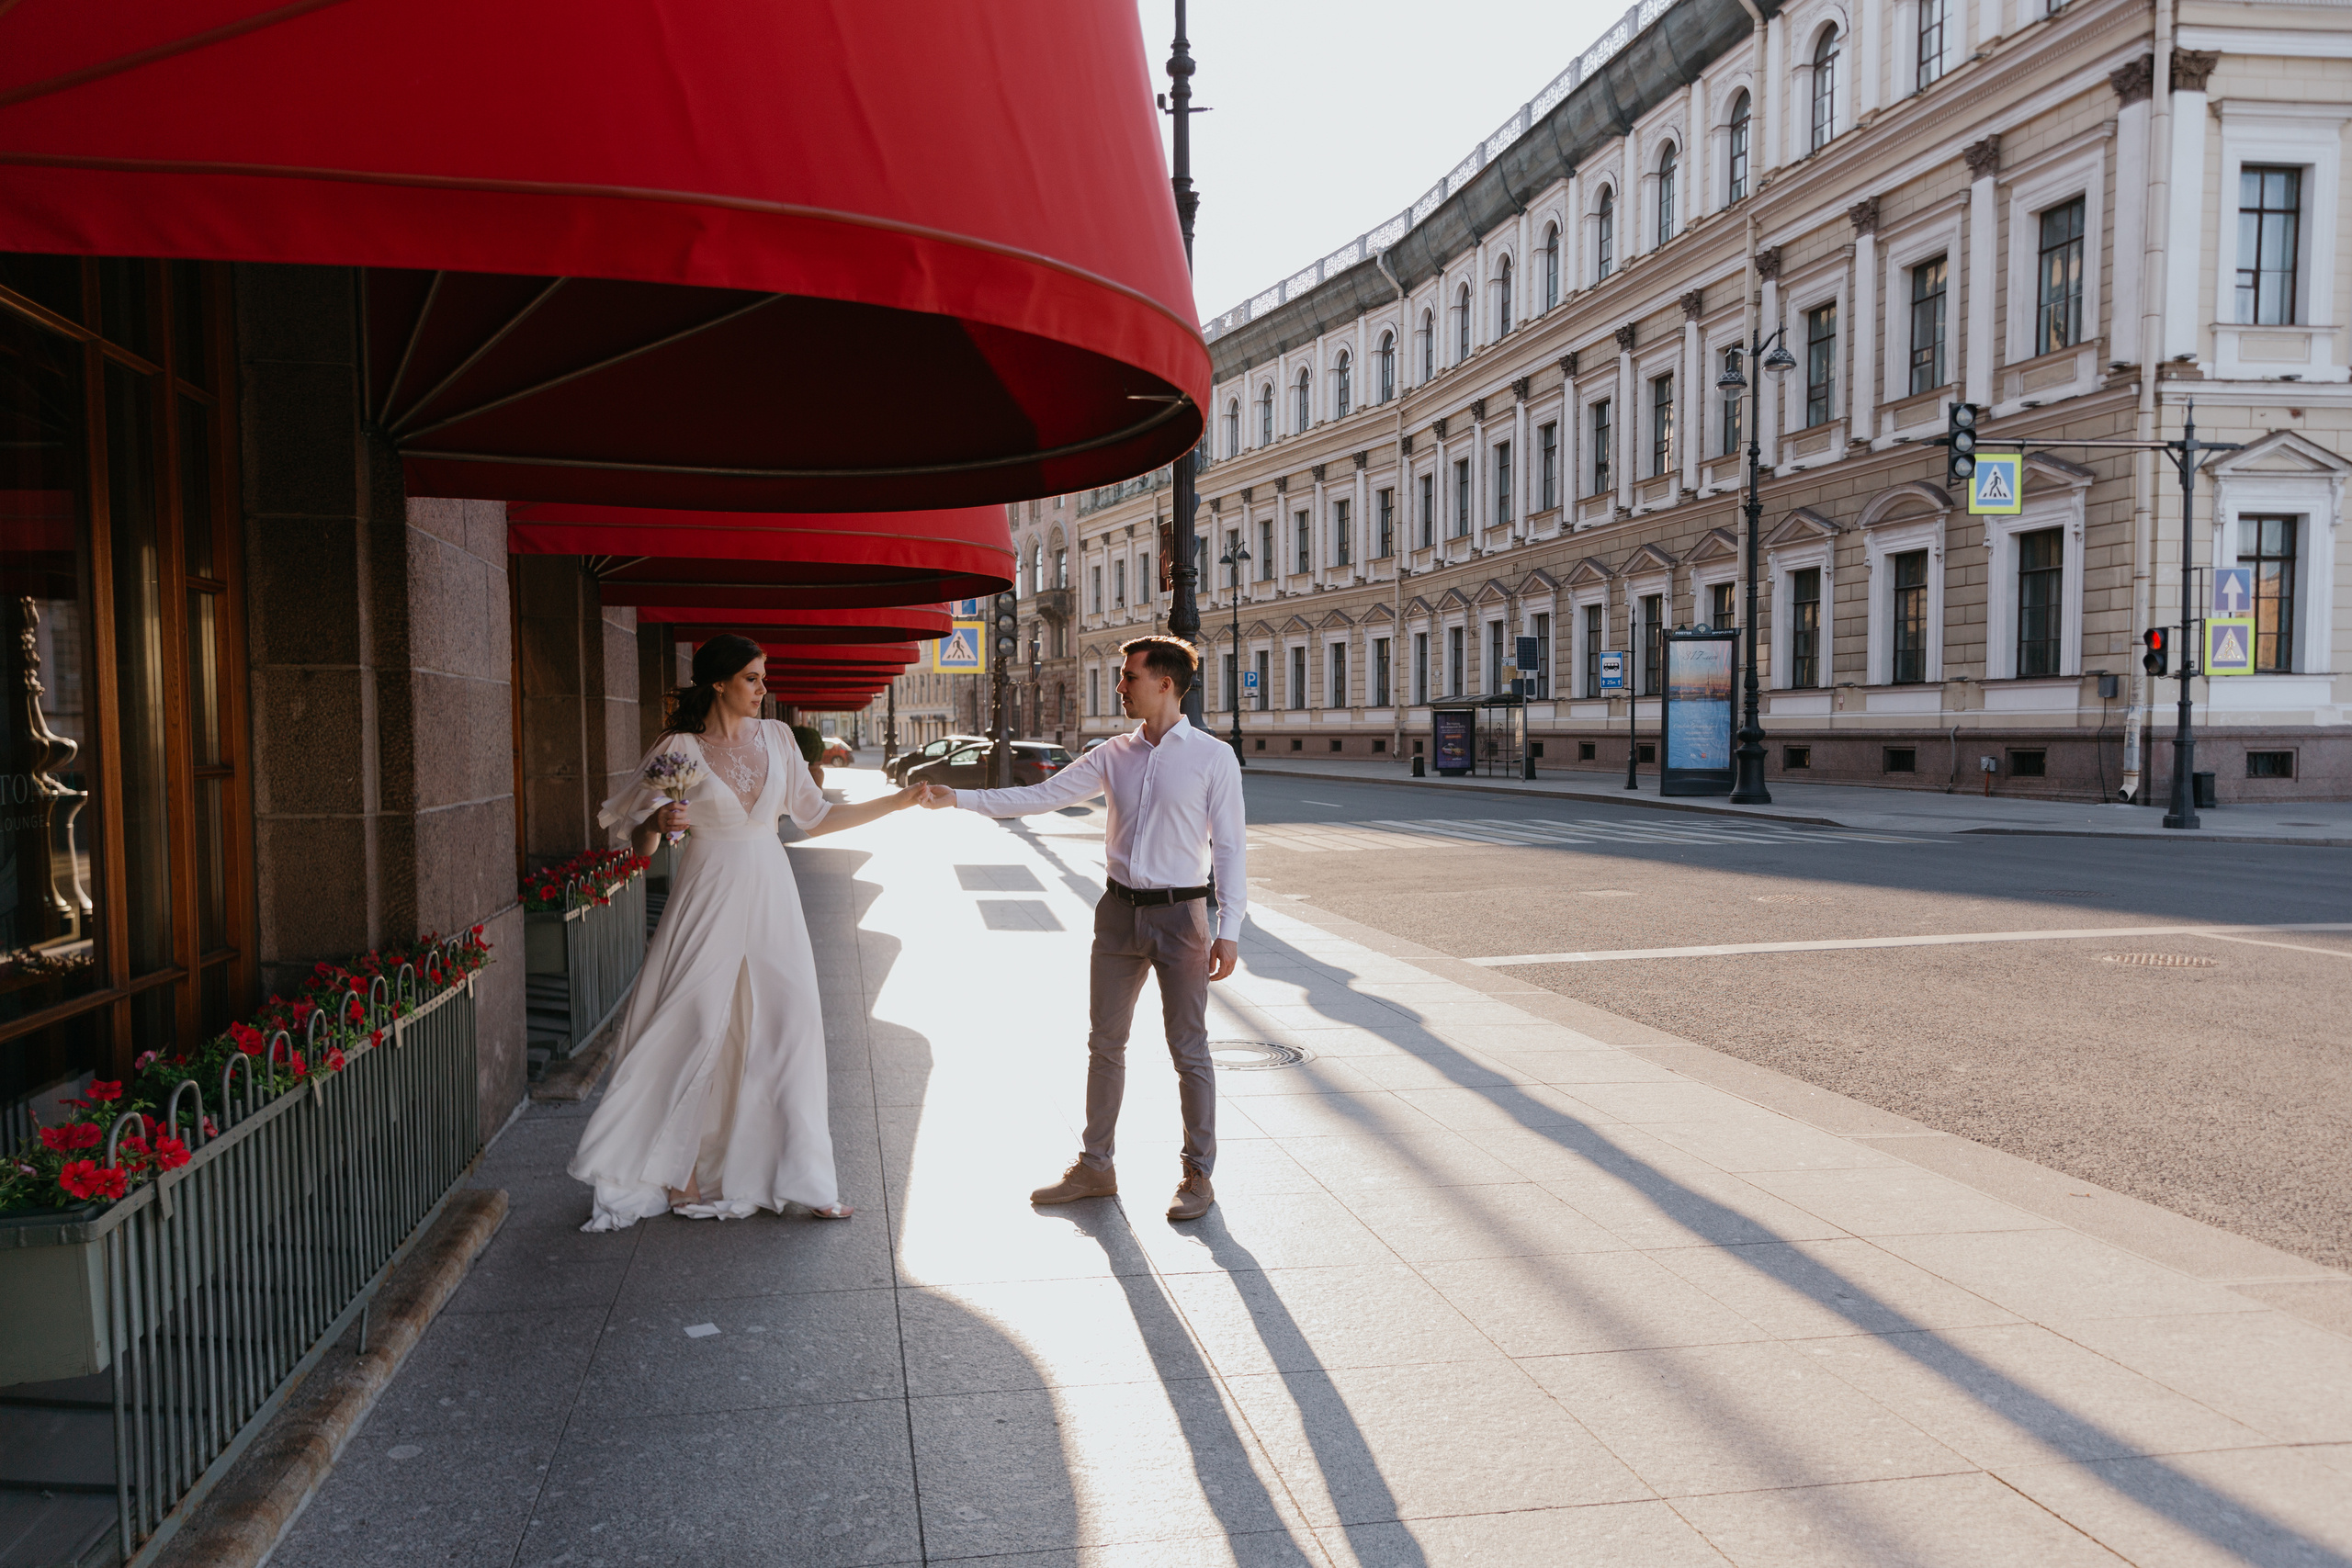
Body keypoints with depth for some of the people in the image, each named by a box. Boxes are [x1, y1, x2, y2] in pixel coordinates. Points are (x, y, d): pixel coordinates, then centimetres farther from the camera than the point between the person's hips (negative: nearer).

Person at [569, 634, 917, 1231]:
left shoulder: (775, 738, 7)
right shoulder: (679, 748, -5)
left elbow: (816, 816, 12)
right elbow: (641, 845, -1)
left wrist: (903, 800, 9)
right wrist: (658, 824, -24)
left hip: (770, 898, 4)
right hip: (708, 901, -3)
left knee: (789, 1028, 1)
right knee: (695, 1031, -1)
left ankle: (803, 1178, 9)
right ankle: (680, 1168, 17)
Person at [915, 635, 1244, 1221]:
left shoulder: (1213, 757, -7)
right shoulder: (1113, 755, 6)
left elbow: (1229, 847, -7)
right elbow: (1040, 797, 5)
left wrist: (1229, 929, -12)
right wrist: (958, 798, -1)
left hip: (1180, 915, -5)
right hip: (1119, 912, 5)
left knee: (1189, 1050, 5)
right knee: (1105, 1043, 13)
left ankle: (1198, 1175, 20)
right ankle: (1094, 1167, 26)